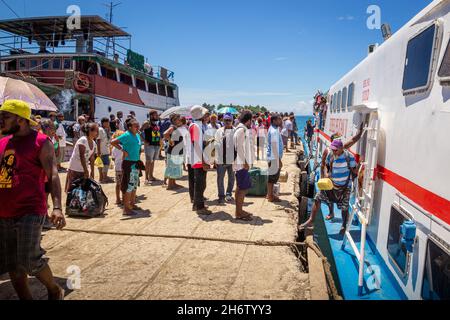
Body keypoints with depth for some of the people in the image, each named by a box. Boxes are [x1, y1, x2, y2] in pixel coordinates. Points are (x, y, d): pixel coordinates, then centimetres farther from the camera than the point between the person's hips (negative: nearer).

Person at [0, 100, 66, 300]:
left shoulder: (41, 142, -5)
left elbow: (53, 176, -13)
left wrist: (57, 208, -26)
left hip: (30, 212, -7)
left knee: (29, 261, -8)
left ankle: (55, 291, 19)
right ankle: (26, 298, 30)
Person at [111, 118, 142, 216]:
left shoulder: (137, 135, 10)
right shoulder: (127, 135, -14)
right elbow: (113, 142, -19)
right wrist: (123, 150, -18)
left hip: (136, 163, 9)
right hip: (129, 163, -9)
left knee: (135, 185, 17)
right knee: (129, 185, -4)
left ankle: (132, 204, 32)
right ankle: (126, 208, 3)